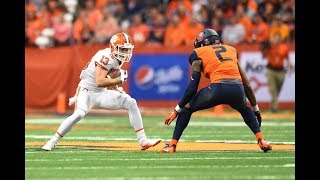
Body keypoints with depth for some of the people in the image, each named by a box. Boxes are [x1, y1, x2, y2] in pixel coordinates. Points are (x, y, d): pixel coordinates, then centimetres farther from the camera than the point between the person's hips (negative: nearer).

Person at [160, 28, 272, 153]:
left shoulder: (199, 54, 16)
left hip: (218, 88, -4)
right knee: (245, 110, 36)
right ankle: (261, 140, 19)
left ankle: (172, 145, 12)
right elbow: (246, 83, 27)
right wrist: (255, 108, 33)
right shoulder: (231, 50, 29)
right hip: (238, 90, 4)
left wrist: (177, 110, 15)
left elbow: (192, 88, 8)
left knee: (186, 108, 19)